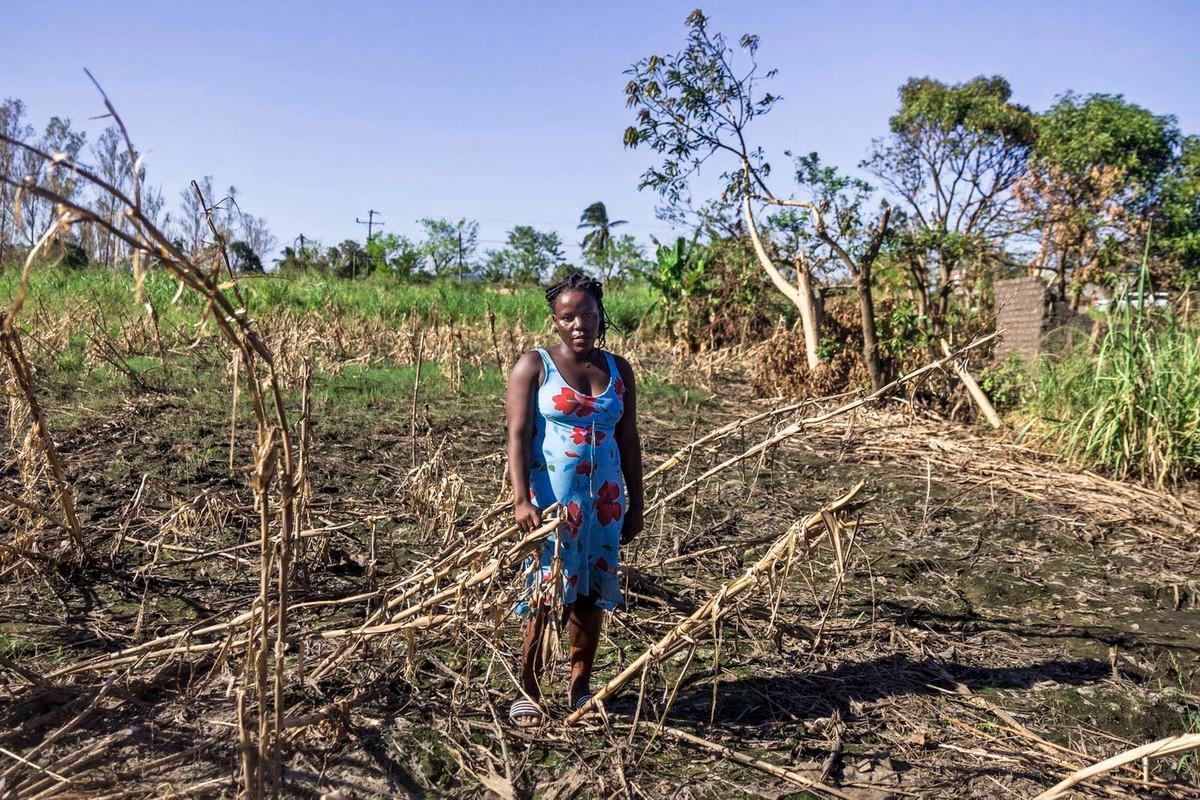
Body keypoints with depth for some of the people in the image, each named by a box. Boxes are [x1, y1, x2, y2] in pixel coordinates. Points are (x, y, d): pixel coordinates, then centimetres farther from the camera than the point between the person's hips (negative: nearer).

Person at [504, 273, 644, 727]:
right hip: (550, 497, -4)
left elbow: (629, 441, 12)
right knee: (545, 593, -3)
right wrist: (521, 499, -18)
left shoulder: (618, 370, 9)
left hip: (604, 498, 4)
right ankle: (528, 693, 11)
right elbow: (517, 435, -8)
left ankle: (580, 688, 24)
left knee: (592, 594, 9)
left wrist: (636, 504, 11)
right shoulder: (534, 365, -2)